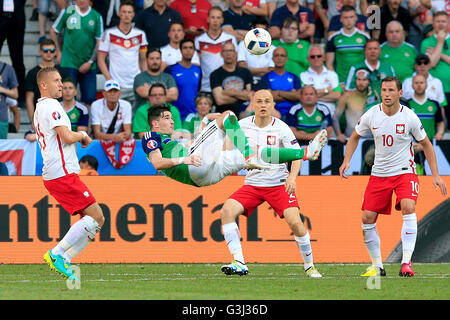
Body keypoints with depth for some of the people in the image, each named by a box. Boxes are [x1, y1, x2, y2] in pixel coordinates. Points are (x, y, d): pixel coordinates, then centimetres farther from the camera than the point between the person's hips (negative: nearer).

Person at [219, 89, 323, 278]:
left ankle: (309, 266, 2)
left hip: (279, 184, -3)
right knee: (227, 211, -21)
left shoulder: (281, 128, -8)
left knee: (295, 222, -21)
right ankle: (239, 263, -23)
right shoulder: (242, 126, -1)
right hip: (252, 183, 3)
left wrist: (292, 177, -24)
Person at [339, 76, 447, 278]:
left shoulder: (409, 117, -10)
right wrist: (346, 161, 0)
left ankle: (406, 262, -28)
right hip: (379, 174, 3)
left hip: (405, 172, -3)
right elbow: (355, 137, 14)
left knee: (408, 207, -28)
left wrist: (435, 175, 1)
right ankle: (377, 266, 12)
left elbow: (426, 144, 4)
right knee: (367, 218, -4)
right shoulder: (371, 116, -5)